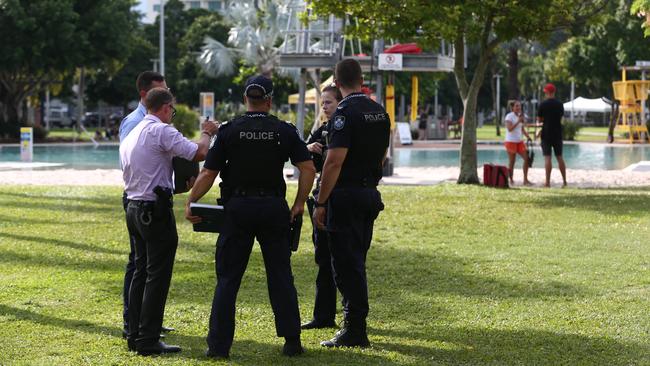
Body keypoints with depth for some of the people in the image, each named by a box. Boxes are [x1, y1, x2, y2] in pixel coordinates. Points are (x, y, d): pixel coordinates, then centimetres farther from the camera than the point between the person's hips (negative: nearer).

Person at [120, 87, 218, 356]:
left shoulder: (130, 135, 15)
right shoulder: (161, 130, -12)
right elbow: (198, 153, -19)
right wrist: (206, 133, 2)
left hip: (134, 208, 9)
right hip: (156, 211, -9)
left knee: (141, 273, 14)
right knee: (157, 276, -5)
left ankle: (135, 336, 17)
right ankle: (148, 341, -5)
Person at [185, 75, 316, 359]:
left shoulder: (229, 131, -1)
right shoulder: (284, 131, 1)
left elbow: (208, 173, -3)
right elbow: (308, 168, -4)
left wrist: (190, 204, 7)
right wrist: (299, 204, 6)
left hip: (238, 208, -1)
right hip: (274, 208, 1)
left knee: (227, 277, 4)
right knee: (280, 276, 8)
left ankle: (219, 345, 3)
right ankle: (292, 341, 8)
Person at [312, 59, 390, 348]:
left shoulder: (345, 113, -15)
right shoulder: (380, 112, 11)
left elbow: (334, 162, -20)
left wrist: (320, 203, -16)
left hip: (345, 195, -8)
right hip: (370, 193, 8)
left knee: (347, 264, -4)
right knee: (356, 262, 17)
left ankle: (354, 332, -4)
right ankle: (355, 322, 23)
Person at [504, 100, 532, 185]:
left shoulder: (520, 116, 13)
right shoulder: (509, 116, -9)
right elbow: (509, 129, -20)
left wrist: (527, 136, 4)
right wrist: (518, 121, -23)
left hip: (519, 141, 7)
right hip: (511, 141, -7)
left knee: (526, 158, -4)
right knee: (512, 162, -3)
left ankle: (525, 180, -1)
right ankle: (510, 180, 8)